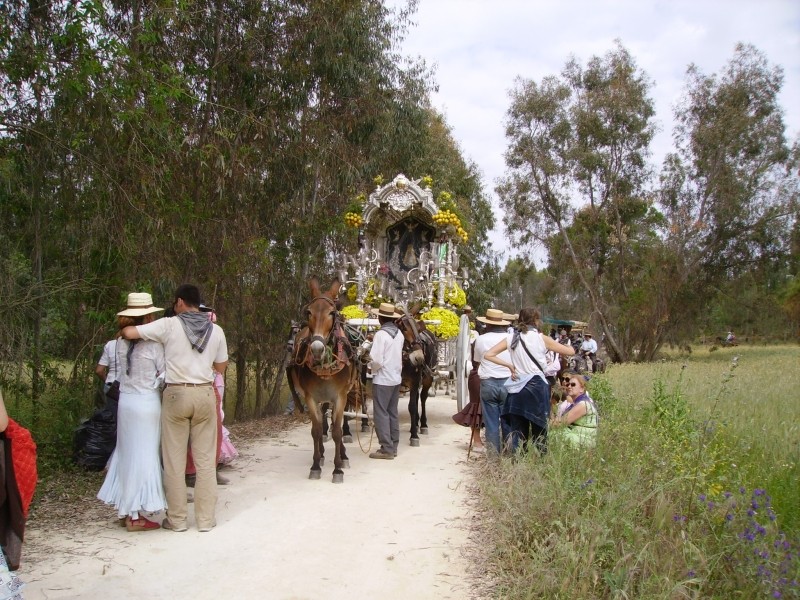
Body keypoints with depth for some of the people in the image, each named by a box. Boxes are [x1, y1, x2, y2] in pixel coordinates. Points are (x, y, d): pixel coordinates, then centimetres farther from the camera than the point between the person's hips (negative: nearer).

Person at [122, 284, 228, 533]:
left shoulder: (169, 325, -6)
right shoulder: (216, 330, 3)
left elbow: (129, 333, -8)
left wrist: (123, 331, 15)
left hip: (176, 394, -2)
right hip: (205, 394, 3)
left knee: (174, 459, 7)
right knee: (205, 459, 8)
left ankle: (177, 519, 14)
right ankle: (206, 518, 12)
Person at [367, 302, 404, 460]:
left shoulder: (381, 334, -17)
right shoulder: (398, 333, 6)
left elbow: (376, 360, -21)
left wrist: (371, 367, -1)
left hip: (382, 379, -8)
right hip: (396, 378, 8)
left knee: (381, 413, -1)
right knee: (392, 412, 14)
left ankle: (387, 449, 0)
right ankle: (393, 446, 20)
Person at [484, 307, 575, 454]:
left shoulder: (511, 338, 4)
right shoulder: (541, 339, -3)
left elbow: (488, 355, 2)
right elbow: (570, 352, 1)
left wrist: (509, 365, 3)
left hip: (517, 388, 3)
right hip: (537, 387, -3)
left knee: (517, 431, 8)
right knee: (539, 430, 5)